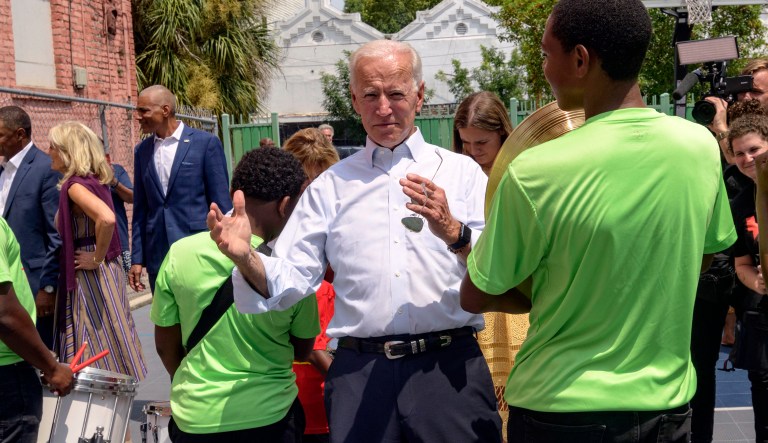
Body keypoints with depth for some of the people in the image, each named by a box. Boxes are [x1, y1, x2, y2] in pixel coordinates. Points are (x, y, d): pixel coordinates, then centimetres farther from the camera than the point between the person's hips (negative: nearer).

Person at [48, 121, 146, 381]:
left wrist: (97, 258, -22)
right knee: (107, 339, 15)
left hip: (91, 276, -9)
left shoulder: (75, 185, -18)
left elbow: (107, 218, -35)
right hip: (103, 272, 9)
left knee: (97, 342, -1)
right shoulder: (94, 180, 8)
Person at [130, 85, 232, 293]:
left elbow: (221, 202, -3)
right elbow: (141, 208, 13)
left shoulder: (206, 142, -4)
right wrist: (137, 258, 9)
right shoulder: (142, 150, 11)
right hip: (158, 256, 4)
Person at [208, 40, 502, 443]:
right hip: (359, 374, 2)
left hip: (449, 366, -1)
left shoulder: (461, 172, 5)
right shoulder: (330, 186, 12)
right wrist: (245, 257, -15)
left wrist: (453, 232, -22)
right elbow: (290, 280, 5)